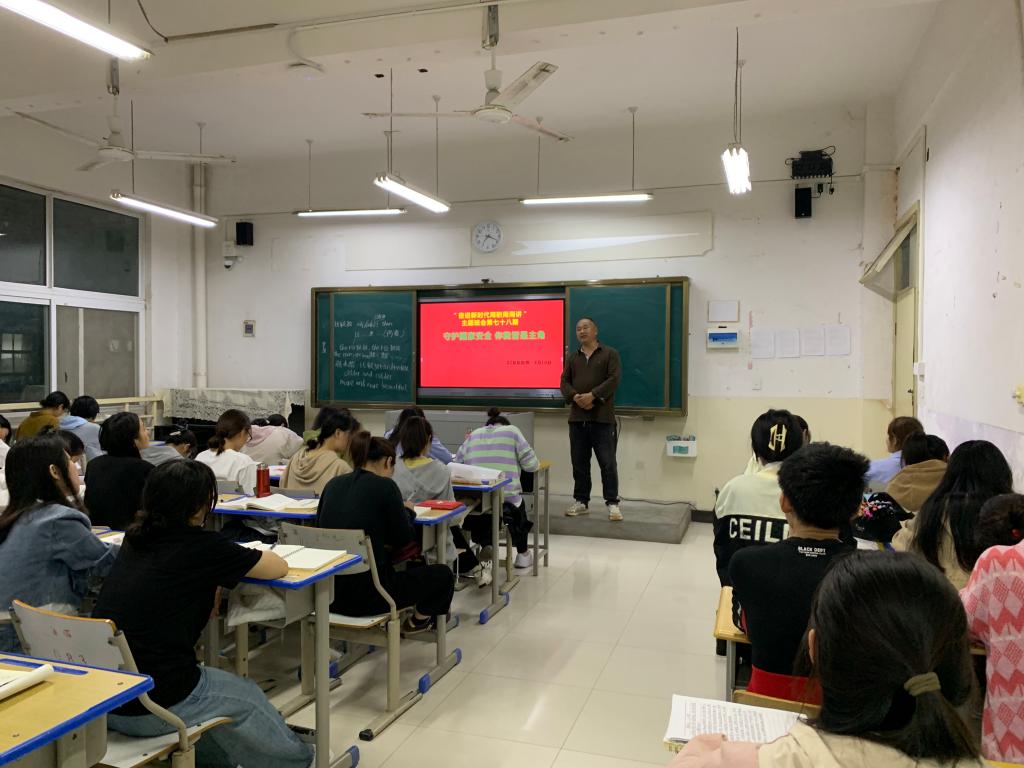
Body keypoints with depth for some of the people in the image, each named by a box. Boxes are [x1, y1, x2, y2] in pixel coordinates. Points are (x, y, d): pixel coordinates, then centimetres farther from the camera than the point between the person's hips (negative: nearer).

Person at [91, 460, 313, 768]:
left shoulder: (135, 538, 4)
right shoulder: (201, 546, -16)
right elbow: (279, 567, -3)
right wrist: (250, 557, 15)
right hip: (152, 707, -7)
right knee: (248, 696, 20)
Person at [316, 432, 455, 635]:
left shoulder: (333, 484, 5)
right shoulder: (384, 486, -12)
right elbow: (404, 540, -6)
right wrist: (407, 511, 14)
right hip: (365, 596, -7)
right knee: (443, 574, 17)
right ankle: (419, 618, 41)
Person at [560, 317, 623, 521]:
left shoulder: (610, 354, 3)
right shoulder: (572, 357, 16)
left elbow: (614, 379, -9)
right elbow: (564, 382, 8)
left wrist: (592, 395, -18)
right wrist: (575, 397, -12)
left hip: (602, 418, -4)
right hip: (577, 418, 4)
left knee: (607, 463, -3)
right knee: (579, 463, 8)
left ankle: (612, 503, 5)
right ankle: (581, 501, 18)